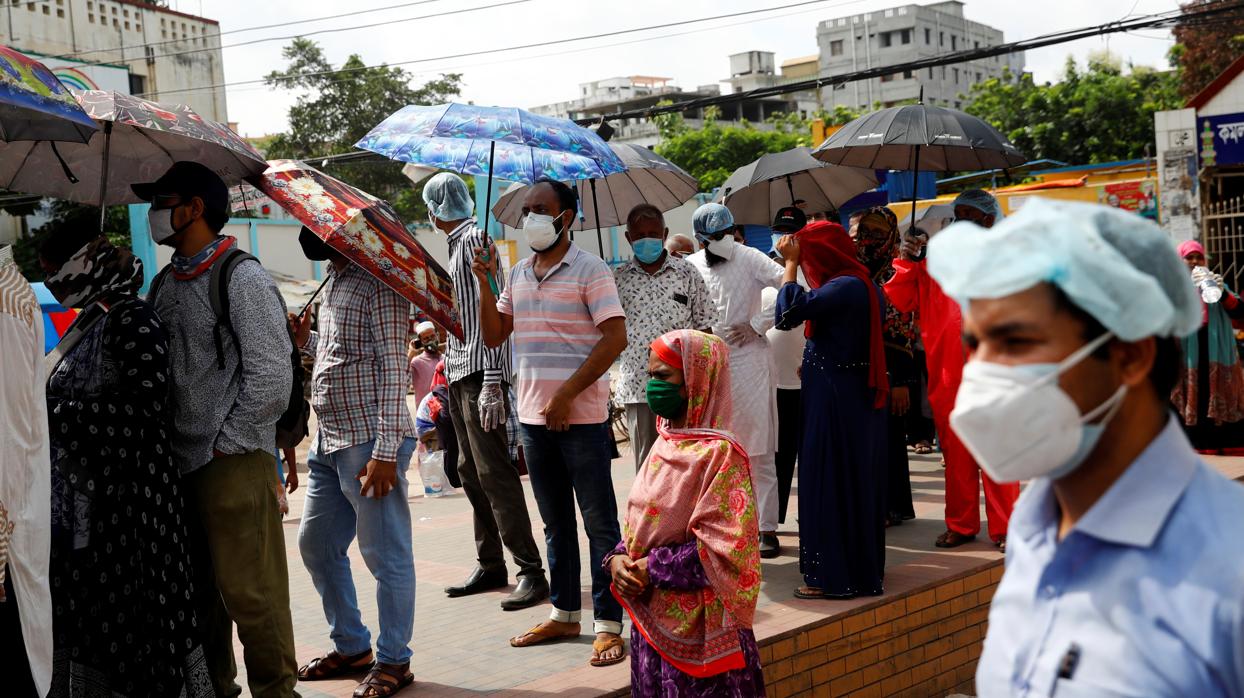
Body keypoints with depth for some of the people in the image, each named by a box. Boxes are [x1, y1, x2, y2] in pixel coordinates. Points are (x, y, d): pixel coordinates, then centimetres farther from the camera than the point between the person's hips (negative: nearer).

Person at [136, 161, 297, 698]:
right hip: (180, 465, 8)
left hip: (234, 465, -7)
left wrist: (224, 447, -12)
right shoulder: (165, 285, 15)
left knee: (248, 588, -3)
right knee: (197, 590, 15)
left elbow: (271, 377, -14)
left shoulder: (243, 279, -9)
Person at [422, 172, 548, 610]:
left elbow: (492, 311, -18)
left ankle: (531, 571, -11)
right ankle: (491, 565, 20)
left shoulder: (473, 239, -10)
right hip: (459, 375, 10)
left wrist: (491, 381, -23)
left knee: (494, 472, -12)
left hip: (479, 375, -10)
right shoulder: (457, 243, 19)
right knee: (471, 472, 12)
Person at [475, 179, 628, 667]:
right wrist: (484, 283, -1)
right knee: (555, 522, 15)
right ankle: (564, 614, 25)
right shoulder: (519, 275, 13)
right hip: (533, 416, 7)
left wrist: (567, 394, -18)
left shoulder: (590, 270, -7)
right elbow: (493, 335, 14)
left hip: (581, 416, -7)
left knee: (599, 521, -1)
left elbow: (615, 337, -14)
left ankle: (609, 625, 4)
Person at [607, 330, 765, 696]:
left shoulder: (719, 453, -17)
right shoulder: (663, 446, 7)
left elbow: (724, 551, -21)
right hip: (650, 618, 8)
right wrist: (617, 560, -5)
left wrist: (653, 569, -17)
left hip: (696, 626, -7)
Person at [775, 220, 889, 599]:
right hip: (861, 399, 10)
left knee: (829, 481, -2)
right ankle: (863, 565, 26)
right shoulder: (868, 286, 10)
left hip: (835, 400, -10)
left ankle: (833, 576, 4)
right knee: (860, 481, 16)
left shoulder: (845, 287, -20)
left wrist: (791, 263, -18)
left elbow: (790, 312, -27)